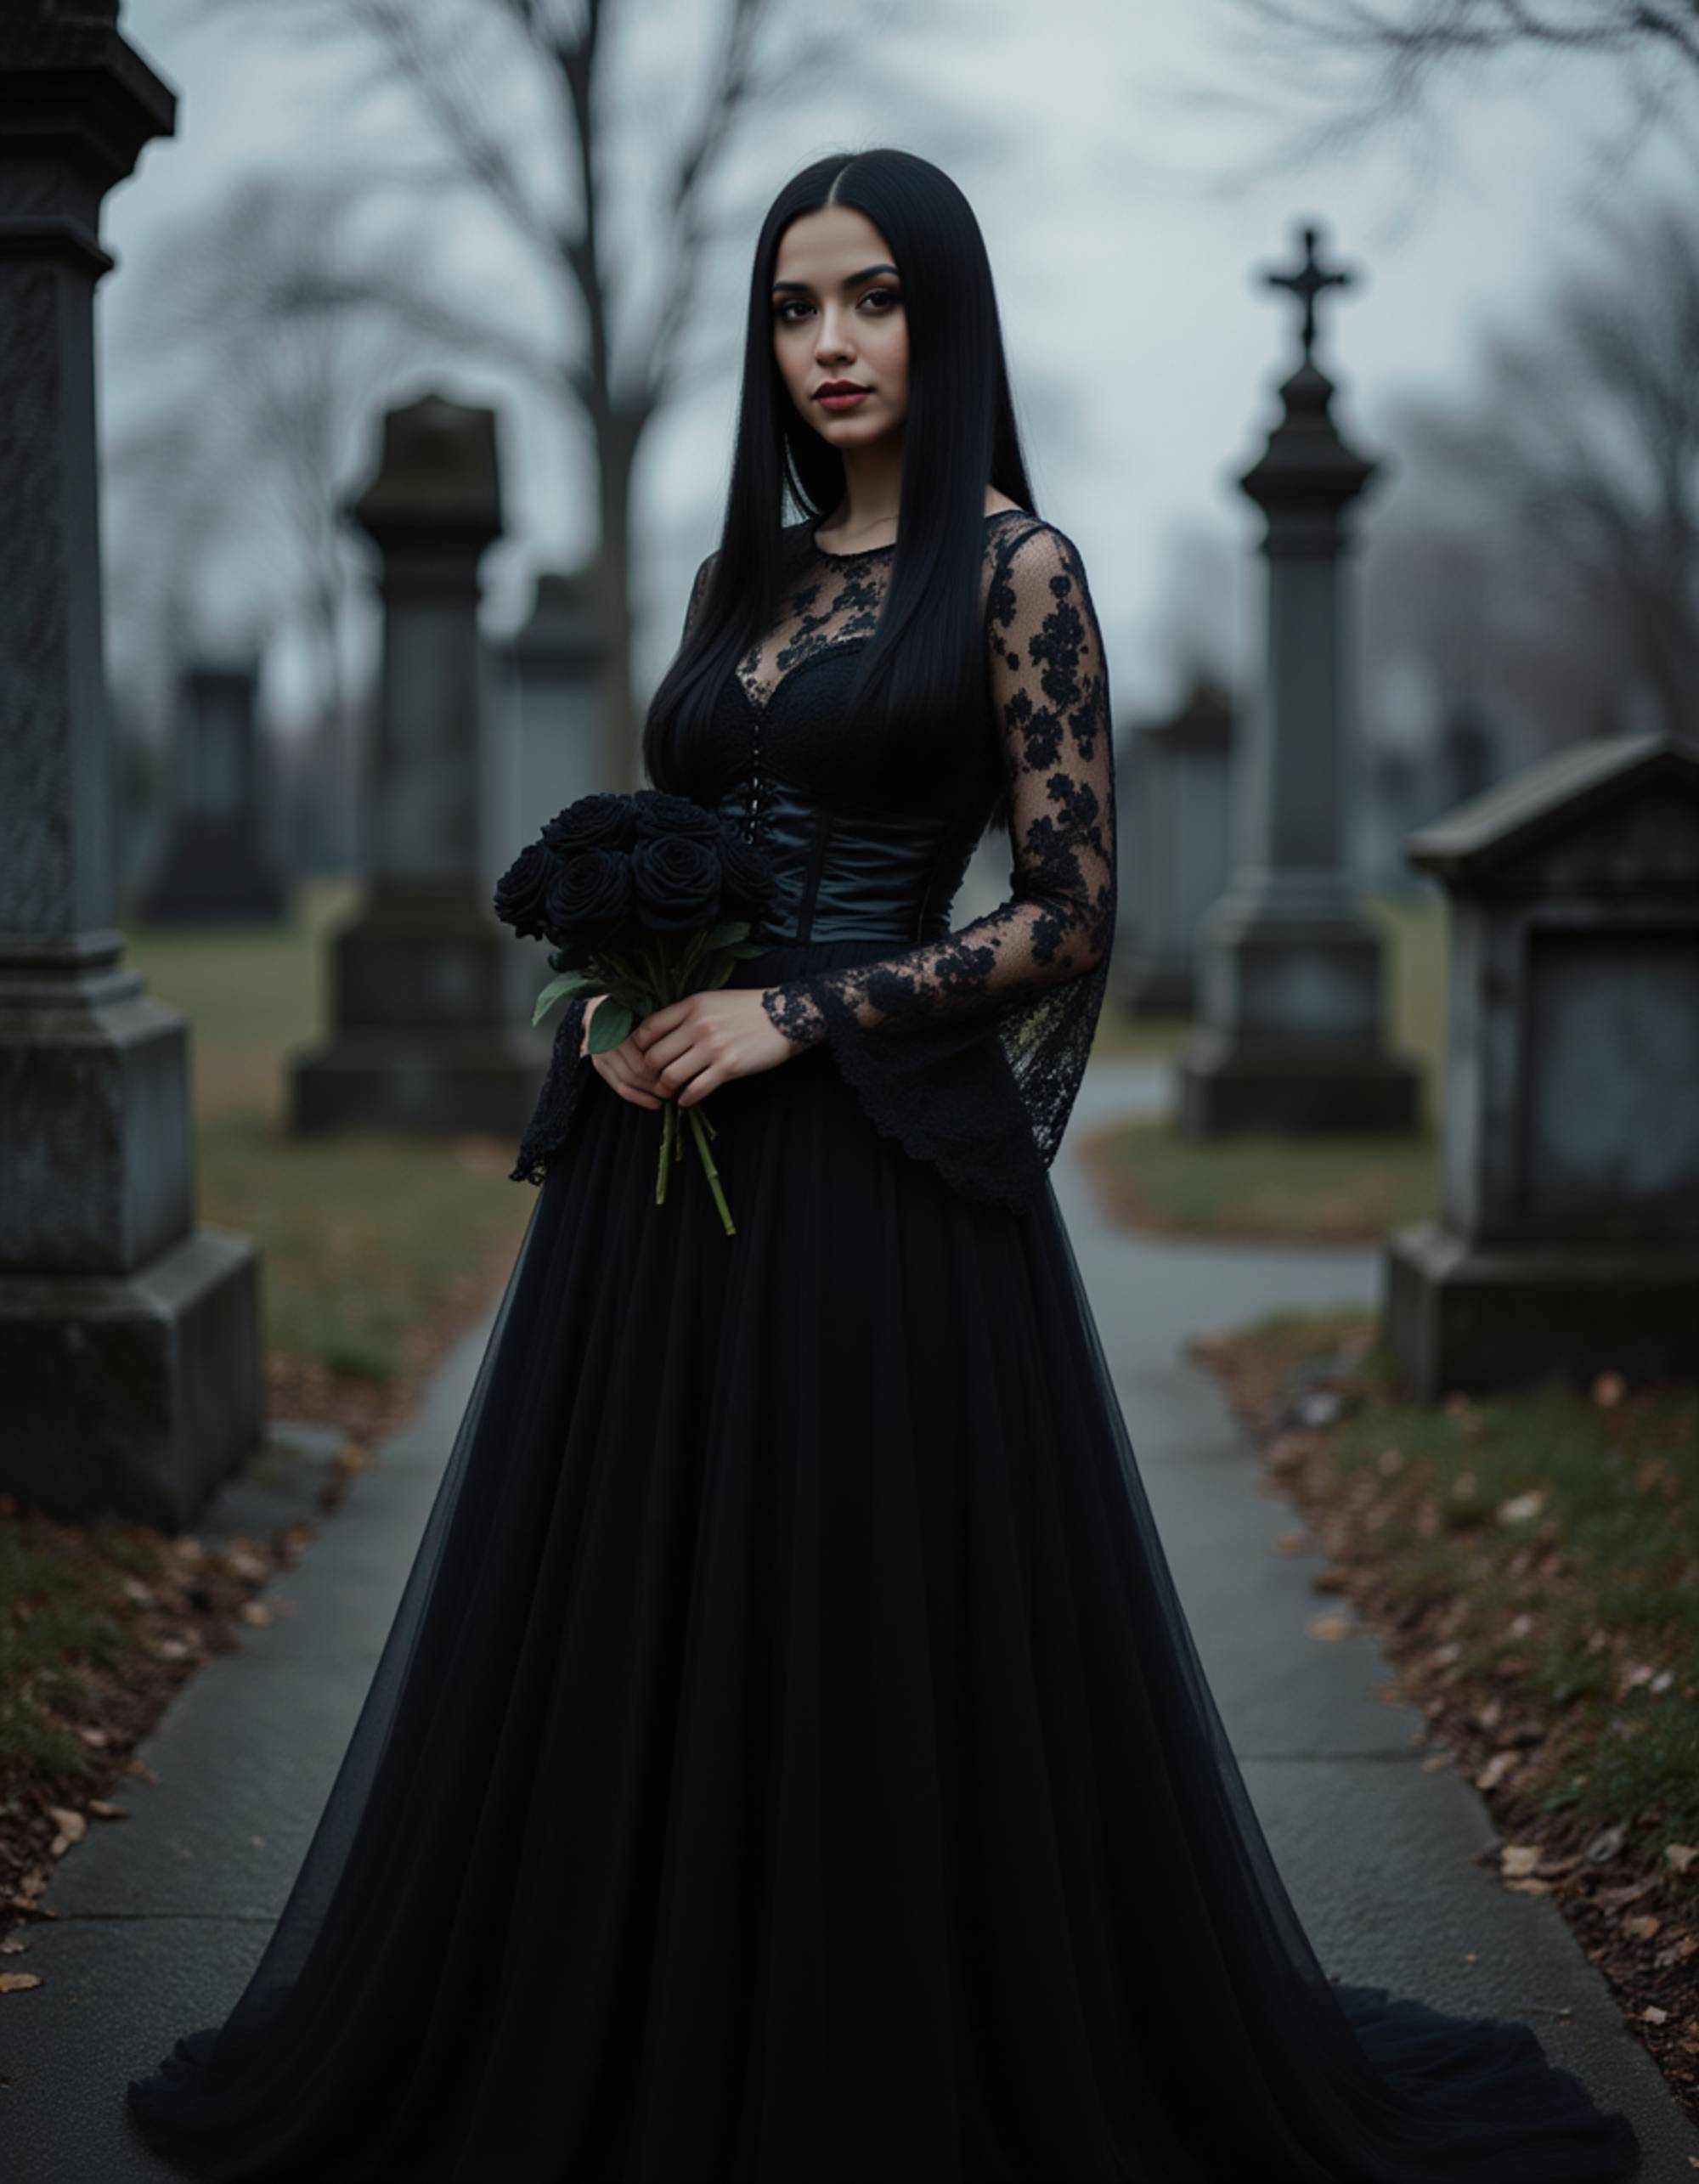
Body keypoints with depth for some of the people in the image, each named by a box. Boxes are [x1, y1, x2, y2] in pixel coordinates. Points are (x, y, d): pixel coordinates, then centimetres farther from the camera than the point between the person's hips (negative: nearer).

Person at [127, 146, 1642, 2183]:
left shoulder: (1013, 569, -3)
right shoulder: (740, 579, 15)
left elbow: (1066, 915, -8)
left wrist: (793, 1018, -14)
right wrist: (618, 997, -1)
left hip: (880, 1172, -6)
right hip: (664, 1170, 6)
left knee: (895, 1629, 0)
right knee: (637, 1621, 10)